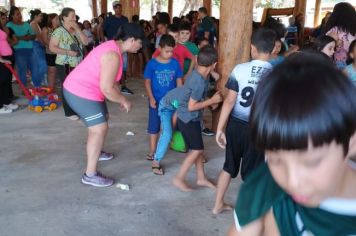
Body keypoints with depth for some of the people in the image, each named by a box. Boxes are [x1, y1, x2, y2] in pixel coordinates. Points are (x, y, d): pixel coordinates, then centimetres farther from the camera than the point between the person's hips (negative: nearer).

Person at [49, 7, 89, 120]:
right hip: (65, 65, -6)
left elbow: (85, 42, 1)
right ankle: (69, 112, 10)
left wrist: (78, 29, -6)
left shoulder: (76, 31, 11)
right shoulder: (59, 31, -11)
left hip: (77, 64, 6)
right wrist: (68, 52, -21)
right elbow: (52, 47, -15)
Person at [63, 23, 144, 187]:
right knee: (99, 129, -10)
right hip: (81, 93, -11)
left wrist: (120, 98, 11)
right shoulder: (113, 55, -24)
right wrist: (123, 101, -12)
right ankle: (90, 175, -5)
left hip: (80, 88, 11)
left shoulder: (114, 47, 8)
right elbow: (106, 88, -26)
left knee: (103, 119, 24)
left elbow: (111, 81, 16)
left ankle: (96, 152, 45)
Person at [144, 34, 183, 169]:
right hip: (156, 101, -2)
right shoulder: (152, 63, -10)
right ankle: (152, 152, 19)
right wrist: (151, 98, -14)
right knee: (154, 127, 6)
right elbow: (147, 82, -6)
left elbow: (179, 81, 3)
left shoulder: (175, 63, -4)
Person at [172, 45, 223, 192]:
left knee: (198, 148, 15)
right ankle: (179, 179, 9)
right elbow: (191, 107, -24)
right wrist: (212, 100, -17)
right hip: (188, 119, -9)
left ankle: (201, 178, 27)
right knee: (197, 150, -1)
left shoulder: (197, 74, 0)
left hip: (191, 119, 9)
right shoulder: (200, 82, -28)